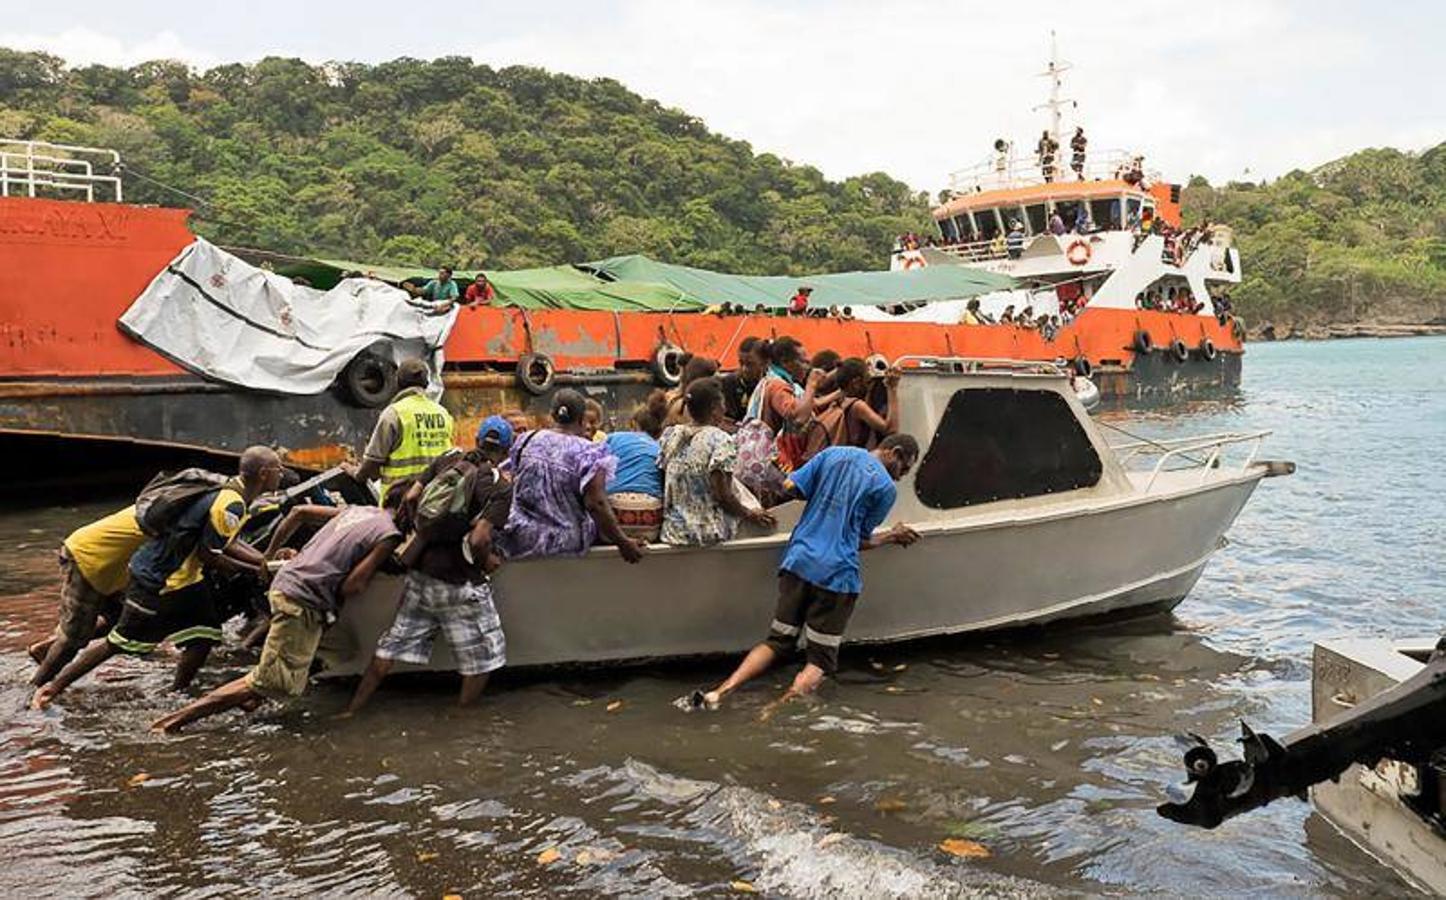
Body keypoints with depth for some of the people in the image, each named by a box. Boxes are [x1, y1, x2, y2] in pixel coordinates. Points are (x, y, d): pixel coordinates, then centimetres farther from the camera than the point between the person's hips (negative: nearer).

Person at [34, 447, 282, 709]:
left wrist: (267, 561, 3)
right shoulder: (231, 505, -25)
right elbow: (208, 556, -22)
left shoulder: (229, 491, 5)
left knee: (206, 634, 7)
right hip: (158, 582, -9)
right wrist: (254, 570, -15)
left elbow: (229, 543, 12)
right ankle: (54, 687, 14)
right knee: (120, 642, 1)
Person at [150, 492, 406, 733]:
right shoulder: (389, 535, -9)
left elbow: (298, 512, 19)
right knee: (272, 684, -3)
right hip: (302, 602, -9)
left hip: (285, 582, 9)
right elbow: (353, 586, -15)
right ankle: (177, 719, -3)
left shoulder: (355, 510, 16)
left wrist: (270, 554, 27)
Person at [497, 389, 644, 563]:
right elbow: (596, 505, -22)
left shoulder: (524, 442, 0)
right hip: (567, 543, -5)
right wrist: (623, 543, -16)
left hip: (522, 539, 5)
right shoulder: (588, 452, -15)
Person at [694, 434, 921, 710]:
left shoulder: (834, 453, 9)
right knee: (820, 660, 6)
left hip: (798, 560, 5)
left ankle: (720, 692, -3)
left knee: (777, 641, 15)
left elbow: (790, 487, 6)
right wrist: (892, 536, 20)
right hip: (836, 574, -5)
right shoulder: (885, 487, -3)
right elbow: (862, 541, 2)